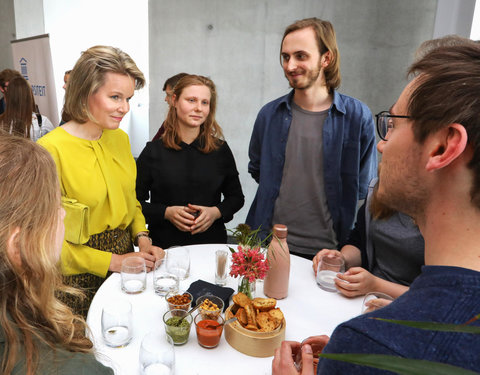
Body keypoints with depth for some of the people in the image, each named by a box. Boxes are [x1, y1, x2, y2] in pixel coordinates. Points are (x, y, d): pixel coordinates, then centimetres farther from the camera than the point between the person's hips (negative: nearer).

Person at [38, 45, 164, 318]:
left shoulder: (120, 138, 2)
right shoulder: (51, 149, -19)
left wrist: (142, 238, -4)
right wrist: (112, 261, -16)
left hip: (124, 262, 6)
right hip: (79, 279, -5)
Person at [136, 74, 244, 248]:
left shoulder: (220, 149, 5)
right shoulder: (153, 151, 1)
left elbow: (236, 197, 12)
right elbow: (135, 202, 3)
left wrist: (216, 212, -6)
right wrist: (166, 212, -11)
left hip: (212, 241, 1)